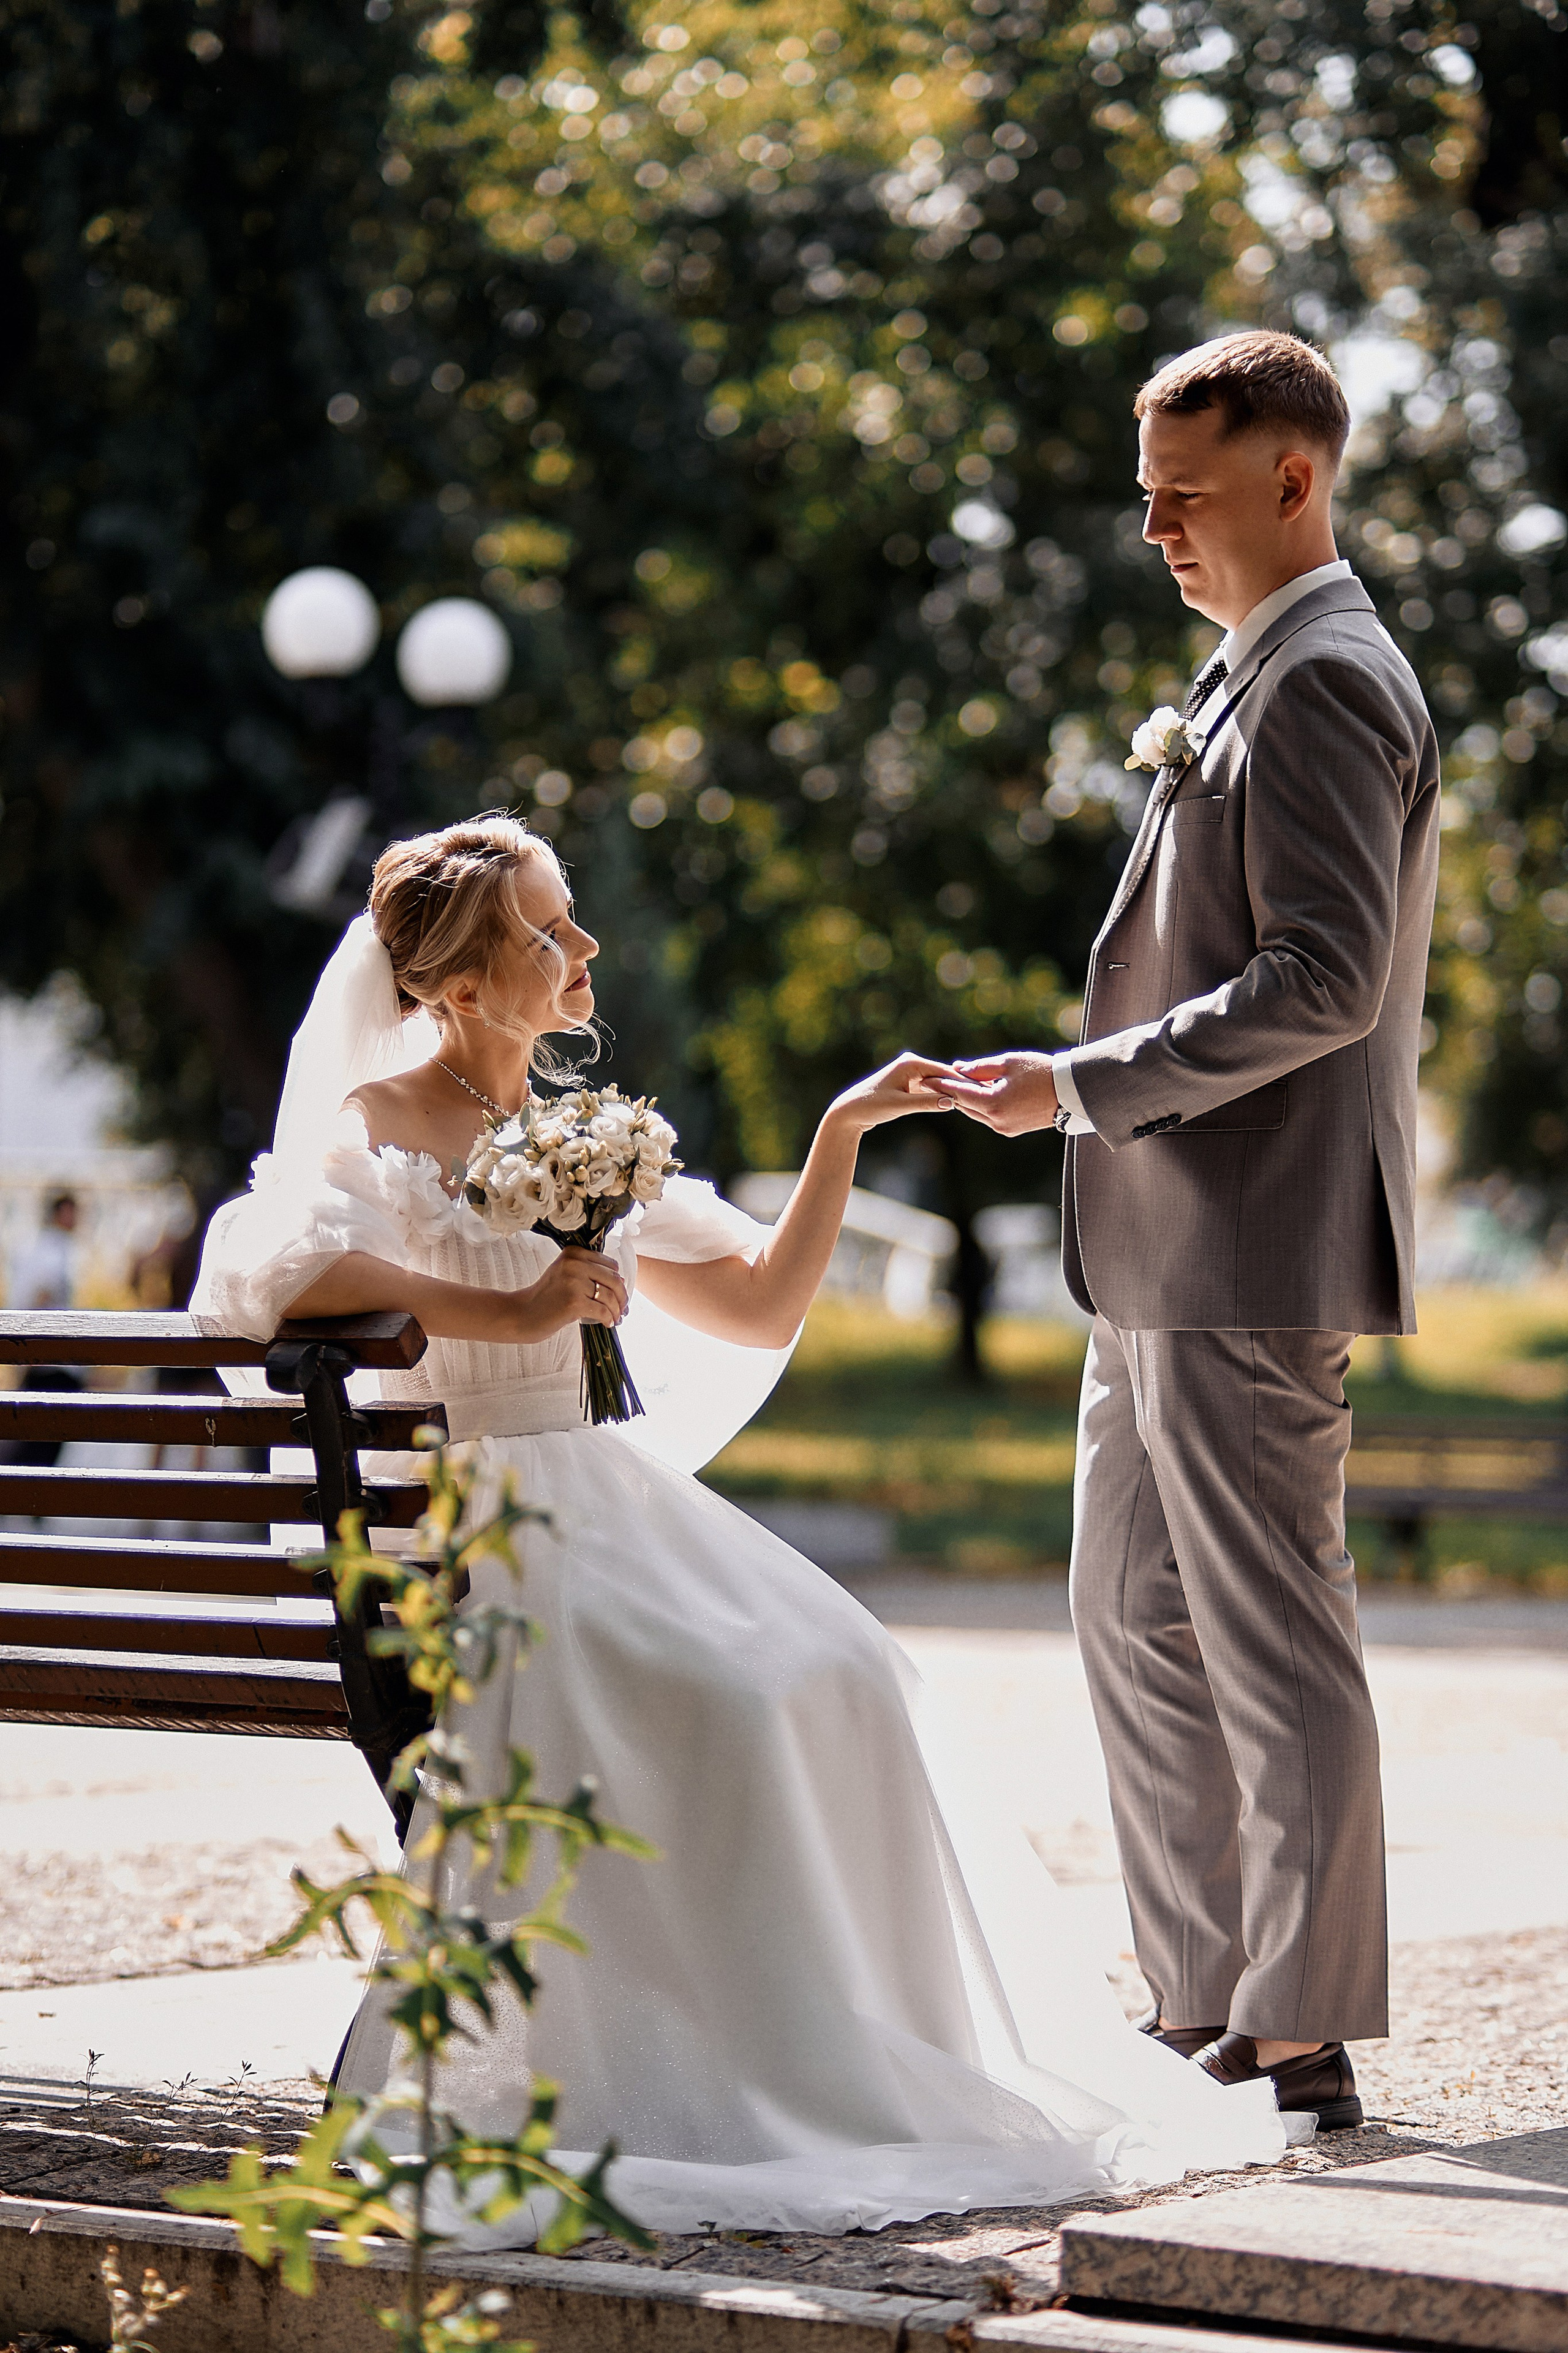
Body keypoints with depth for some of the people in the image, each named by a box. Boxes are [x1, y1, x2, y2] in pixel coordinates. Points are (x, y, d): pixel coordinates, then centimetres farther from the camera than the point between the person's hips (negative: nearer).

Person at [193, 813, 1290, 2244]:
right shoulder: (377, 1123, -1)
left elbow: (762, 1308, 23)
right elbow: (260, 1268, -23)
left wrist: (842, 1134, 14)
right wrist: (506, 1312, -23)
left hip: (621, 1505, 7)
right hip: (474, 1524, -6)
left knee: (840, 1678, -20)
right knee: (728, 1704, -30)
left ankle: (874, 2062, -16)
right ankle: (746, 2082, -22)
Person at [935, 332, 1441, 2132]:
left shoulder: (1322, 685, -13)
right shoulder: (1253, 681, 18)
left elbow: (1324, 978, -22)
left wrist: (1082, 1087, -20)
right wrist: (1097, 1100, 20)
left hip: (1250, 1255, -11)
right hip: (1167, 1255, 11)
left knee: (1270, 1642, -4)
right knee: (1135, 1621, 14)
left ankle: (1301, 2046, 3)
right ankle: (1201, 2011, 22)